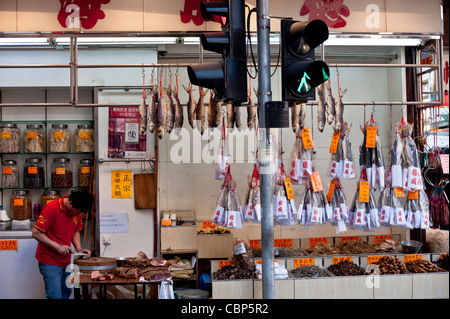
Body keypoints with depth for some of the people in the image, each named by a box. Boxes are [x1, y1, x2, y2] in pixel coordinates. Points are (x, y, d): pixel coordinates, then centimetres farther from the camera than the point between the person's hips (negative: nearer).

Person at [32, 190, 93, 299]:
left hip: (65, 261, 7)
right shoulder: (52, 209, -20)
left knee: (66, 293, 13)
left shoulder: (77, 211, 2)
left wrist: (78, 248, -1)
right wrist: (58, 246, -21)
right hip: (50, 261, -7)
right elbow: (36, 233, -19)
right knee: (55, 296, -8)